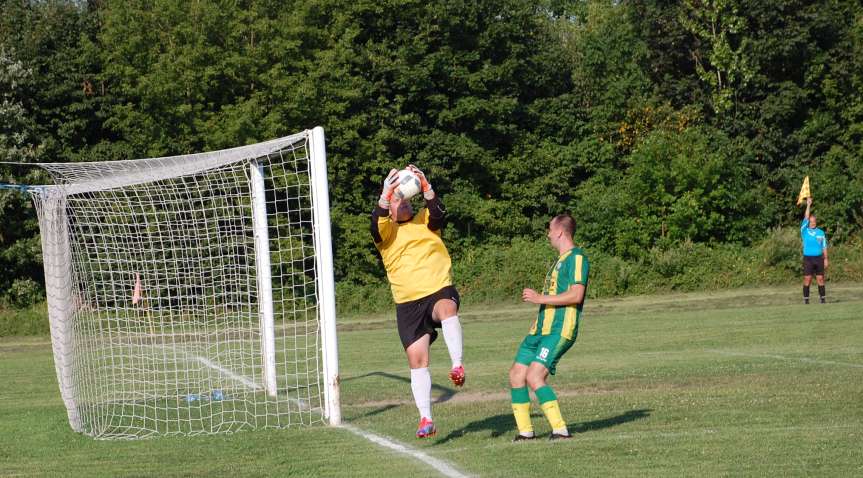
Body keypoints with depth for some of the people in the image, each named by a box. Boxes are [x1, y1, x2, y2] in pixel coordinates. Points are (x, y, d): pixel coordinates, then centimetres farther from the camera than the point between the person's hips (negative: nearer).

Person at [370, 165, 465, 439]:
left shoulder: (425, 220, 6)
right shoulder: (386, 230, 4)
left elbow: (438, 215, -17)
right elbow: (376, 224, -20)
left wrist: (427, 190, -35)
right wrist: (385, 196, -37)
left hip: (440, 290, -1)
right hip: (408, 303, 1)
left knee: (447, 308, -37)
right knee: (417, 359, -1)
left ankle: (457, 366, -41)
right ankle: (426, 420, 5)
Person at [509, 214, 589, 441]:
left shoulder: (576, 258, -9)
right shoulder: (560, 260, 22)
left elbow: (576, 295, -21)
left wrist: (540, 298, -17)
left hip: (559, 330, -10)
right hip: (542, 328, 10)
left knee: (534, 377, -21)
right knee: (516, 375, 4)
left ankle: (560, 429, -18)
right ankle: (525, 431, 11)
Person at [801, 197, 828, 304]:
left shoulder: (821, 233, 9)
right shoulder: (804, 231, 3)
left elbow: (824, 247, 10)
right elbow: (806, 218, -8)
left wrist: (826, 259, 4)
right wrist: (808, 205, -11)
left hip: (819, 258, 2)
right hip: (808, 258, -2)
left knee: (820, 279, 1)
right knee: (807, 279, -4)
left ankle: (823, 298, 5)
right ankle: (806, 299, 0)